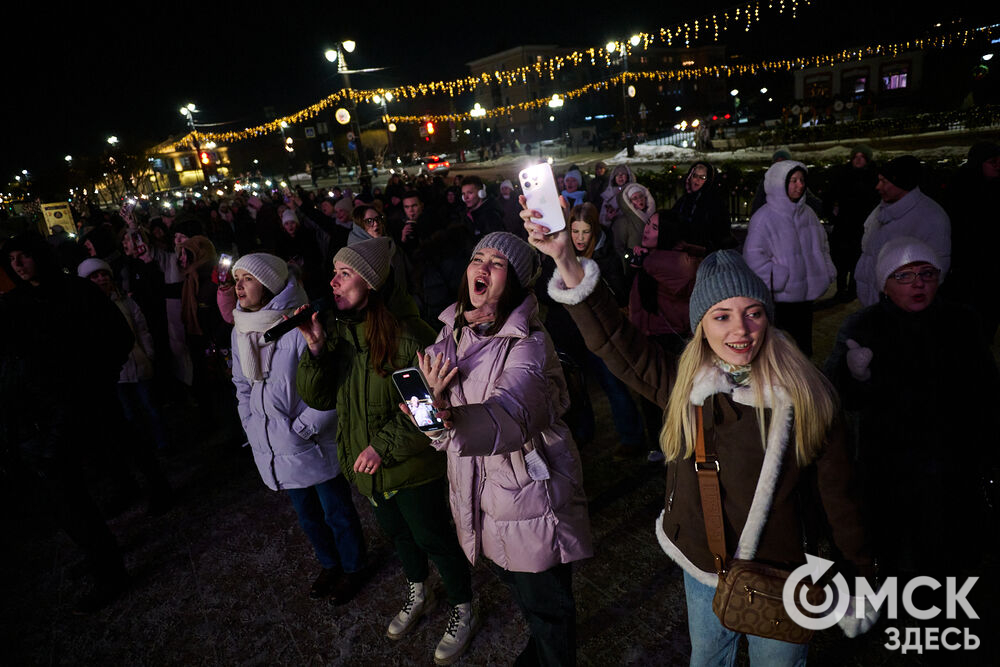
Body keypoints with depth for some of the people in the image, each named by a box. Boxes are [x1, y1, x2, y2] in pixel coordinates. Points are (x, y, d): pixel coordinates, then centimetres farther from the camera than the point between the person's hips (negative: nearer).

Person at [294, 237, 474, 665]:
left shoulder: (406, 333, -23)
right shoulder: (336, 330, -3)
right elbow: (318, 397, -4)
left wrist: (385, 445, -22)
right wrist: (315, 349, -19)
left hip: (410, 464, -6)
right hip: (367, 463, 7)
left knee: (433, 536, 10)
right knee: (396, 530, 26)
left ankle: (462, 610, 37)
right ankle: (418, 594, 54)